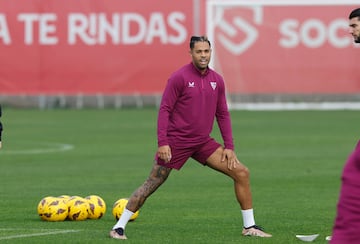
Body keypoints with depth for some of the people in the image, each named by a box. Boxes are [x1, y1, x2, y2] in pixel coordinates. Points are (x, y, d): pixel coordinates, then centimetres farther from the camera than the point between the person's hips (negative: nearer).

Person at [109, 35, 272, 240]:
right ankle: (119, 227, 6)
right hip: (176, 142, -5)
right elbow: (165, 110, -11)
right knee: (152, 184, -4)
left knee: (242, 173, -3)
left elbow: (222, 114, 12)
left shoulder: (217, 81, 6)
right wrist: (162, 143, -18)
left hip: (203, 142, 5)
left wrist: (229, 146, 6)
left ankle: (249, 226, 6)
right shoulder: (179, 77, -10)